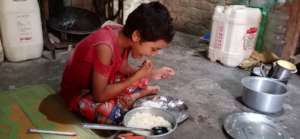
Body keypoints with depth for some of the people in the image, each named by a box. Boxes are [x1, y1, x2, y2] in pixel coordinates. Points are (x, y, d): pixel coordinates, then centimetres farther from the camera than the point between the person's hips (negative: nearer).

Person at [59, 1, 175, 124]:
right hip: (78, 92, -6)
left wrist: (151, 73, -11)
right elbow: (100, 96, -32)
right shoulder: (105, 46, -38)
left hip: (101, 83, 7)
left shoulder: (124, 34, -14)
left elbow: (123, 67, 3)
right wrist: (137, 76, -29)